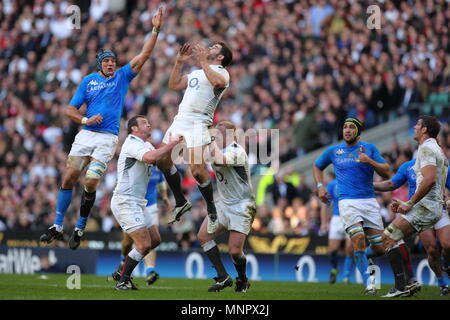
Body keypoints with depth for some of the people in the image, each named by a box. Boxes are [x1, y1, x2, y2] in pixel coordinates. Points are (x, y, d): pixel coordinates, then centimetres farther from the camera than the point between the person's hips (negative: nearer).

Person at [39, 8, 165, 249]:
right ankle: (57, 227, 4)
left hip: (108, 138, -2)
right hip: (85, 135, 2)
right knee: (69, 178, -5)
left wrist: (155, 30, -7)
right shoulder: (88, 81, 10)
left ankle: (80, 228, 4)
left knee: (90, 183, -11)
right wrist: (85, 120, -10)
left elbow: (144, 55, 1)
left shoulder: (122, 76, 8)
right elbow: (70, 109, 9)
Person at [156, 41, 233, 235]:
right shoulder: (197, 73, 27)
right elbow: (174, 85, 32)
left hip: (198, 122, -9)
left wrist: (202, 61, -18)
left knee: (197, 171, -18)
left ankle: (212, 210, -1)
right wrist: (179, 62, 23)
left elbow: (219, 82, -23)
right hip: (181, 119, 9)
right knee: (163, 160, 9)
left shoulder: (221, 72, 1)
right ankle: (181, 202, 24)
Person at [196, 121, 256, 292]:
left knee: (235, 251, -11)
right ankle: (223, 278, 0)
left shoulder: (236, 151, -19)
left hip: (241, 206, -8)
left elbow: (220, 160, -39)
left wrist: (212, 140, -26)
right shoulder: (220, 148, 7)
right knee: (203, 235, -7)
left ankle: (243, 280, 19)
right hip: (223, 203, 8)